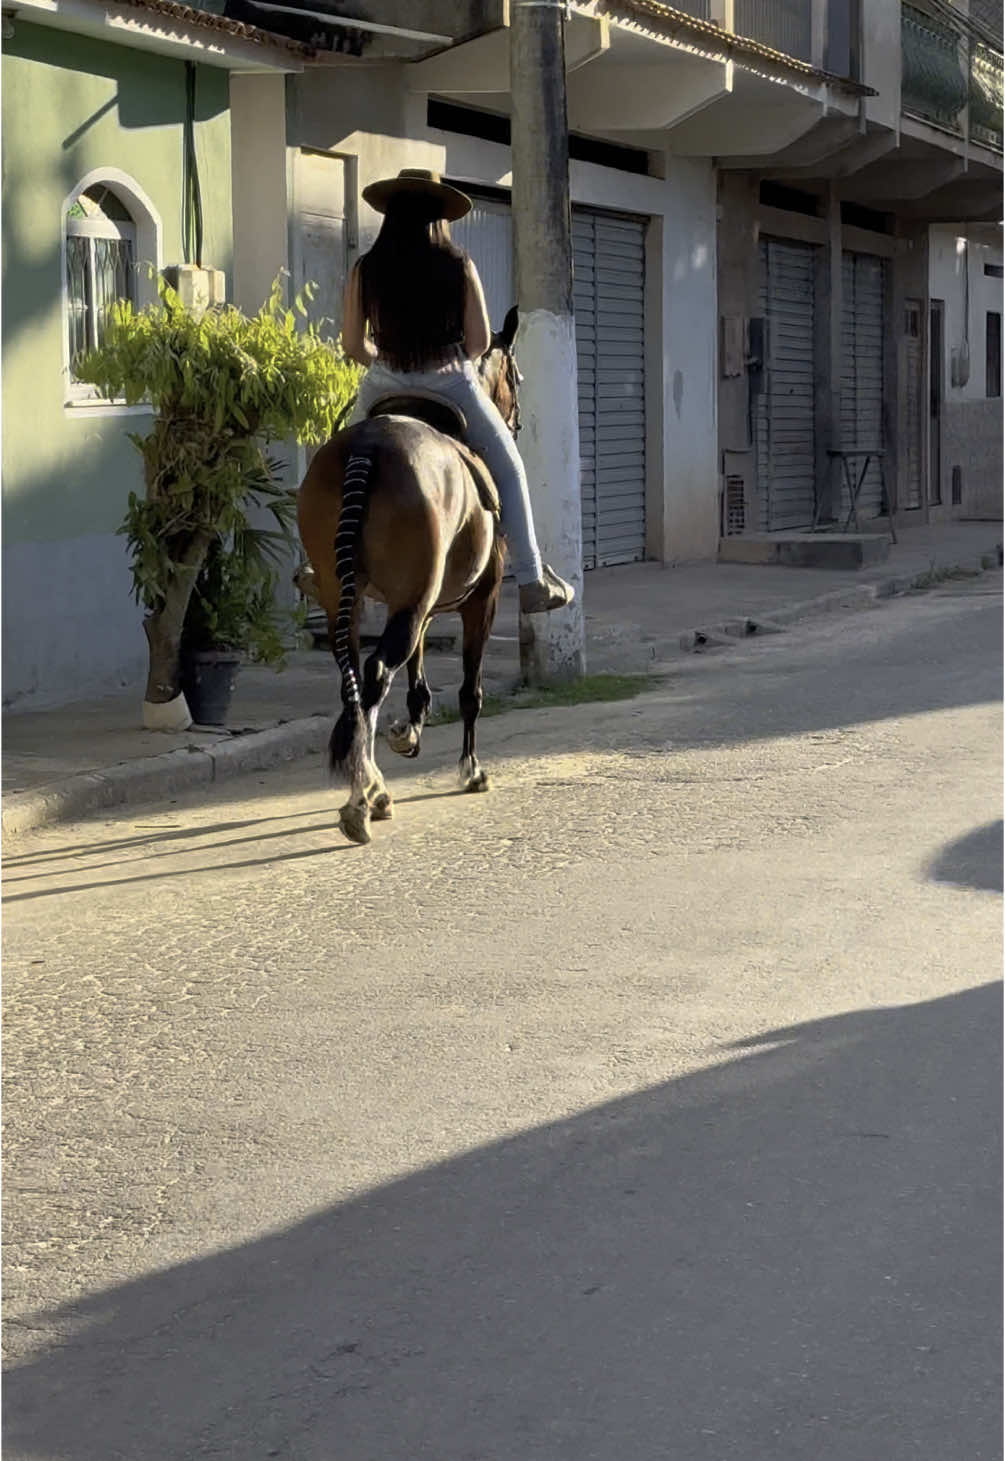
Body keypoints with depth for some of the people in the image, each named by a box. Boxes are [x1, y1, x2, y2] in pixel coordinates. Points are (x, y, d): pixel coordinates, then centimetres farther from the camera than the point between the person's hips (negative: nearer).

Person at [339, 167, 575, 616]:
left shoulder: (365, 270, -3)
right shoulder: (458, 266, -6)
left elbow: (352, 344, 1)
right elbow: (480, 341, -5)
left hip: (384, 388, 1)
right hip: (451, 385, -1)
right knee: (508, 469, 18)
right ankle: (532, 581, 14)